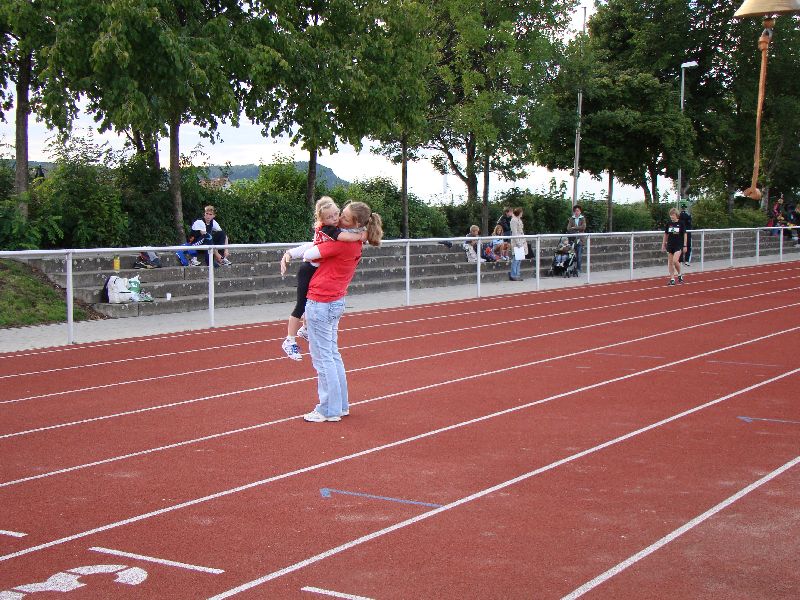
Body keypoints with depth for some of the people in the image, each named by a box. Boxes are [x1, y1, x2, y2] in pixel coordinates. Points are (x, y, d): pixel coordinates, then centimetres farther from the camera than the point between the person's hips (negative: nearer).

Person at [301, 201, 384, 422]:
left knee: (322, 358, -2)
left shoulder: (341, 243, -21)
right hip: (335, 302, 10)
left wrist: (317, 247, 1)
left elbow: (308, 255, -17)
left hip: (321, 302, -10)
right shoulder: (355, 244, 8)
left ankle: (329, 410, 4)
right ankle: (341, 405, 25)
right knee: (333, 355, 18)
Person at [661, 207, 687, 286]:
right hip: (670, 245, 4)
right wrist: (663, 245, 11)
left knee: (675, 261, -17)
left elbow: (685, 234, -2)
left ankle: (680, 274, 8)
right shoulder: (668, 224, 4)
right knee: (670, 262, 3)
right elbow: (666, 235, 12)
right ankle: (672, 279, 11)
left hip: (678, 245, -4)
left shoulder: (681, 223, -5)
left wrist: (685, 245, -5)